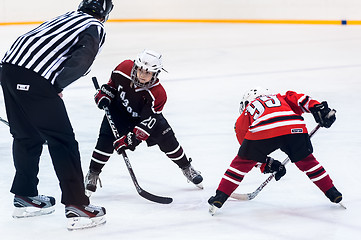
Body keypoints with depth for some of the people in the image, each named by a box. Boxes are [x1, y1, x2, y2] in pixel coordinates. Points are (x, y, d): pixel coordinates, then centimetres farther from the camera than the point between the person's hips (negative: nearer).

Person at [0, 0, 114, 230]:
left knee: (27, 135, 23)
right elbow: (81, 61, -11)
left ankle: (25, 197, 34)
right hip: (35, 80, -8)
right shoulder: (95, 28, 6)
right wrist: (57, 86, -1)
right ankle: (77, 206, -3)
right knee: (62, 141, -1)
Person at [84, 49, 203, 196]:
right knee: (106, 139, -19)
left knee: (166, 139, -9)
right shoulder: (124, 68, -28)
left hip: (146, 114, -1)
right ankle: (92, 174, -2)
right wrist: (104, 95, -15)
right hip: (119, 110, 1)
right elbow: (113, 83, -2)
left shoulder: (158, 94, -35)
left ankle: (187, 168, 17)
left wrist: (129, 139, -42)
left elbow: (147, 122, -36)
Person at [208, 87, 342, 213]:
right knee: (305, 161, 26)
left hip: (261, 131, -2)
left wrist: (266, 164, 37)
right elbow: (297, 99, 21)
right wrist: (317, 108, 14)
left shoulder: (243, 117, 36)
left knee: (242, 162, 19)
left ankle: (220, 197, 16)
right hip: (295, 127, 2)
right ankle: (332, 193, 28)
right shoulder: (279, 98, 41)